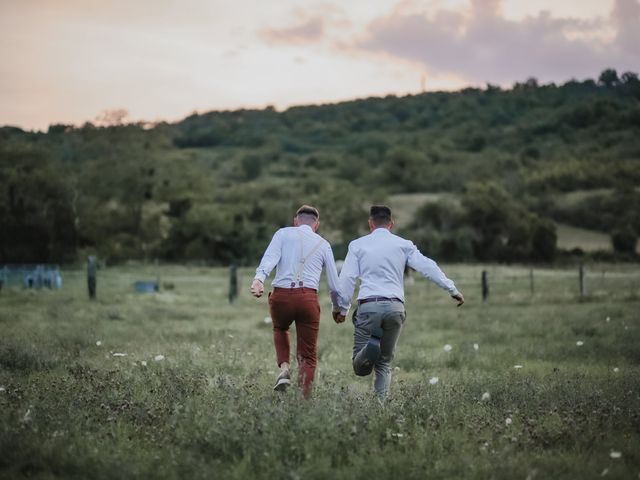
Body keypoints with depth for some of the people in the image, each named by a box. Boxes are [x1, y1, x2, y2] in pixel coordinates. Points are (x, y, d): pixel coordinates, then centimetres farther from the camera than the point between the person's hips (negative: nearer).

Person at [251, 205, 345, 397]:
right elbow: (334, 283, 19)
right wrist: (337, 308, 34)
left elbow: (270, 257, -7)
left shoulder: (283, 233, 13)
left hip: (281, 295, 0)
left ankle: (284, 367, 10)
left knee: (280, 329, 33)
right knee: (308, 356, 10)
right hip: (308, 298, 0)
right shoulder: (323, 244, 17)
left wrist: (259, 279, -22)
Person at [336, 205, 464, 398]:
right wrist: (452, 289, 7)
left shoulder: (357, 245, 11)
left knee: (359, 366, -1)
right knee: (384, 362, 16)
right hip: (395, 306, 2)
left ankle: (368, 350, -33)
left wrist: (340, 307, 5)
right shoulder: (403, 245, 13)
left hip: (368, 305, -2)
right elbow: (427, 266, 5)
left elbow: (347, 277, 3)